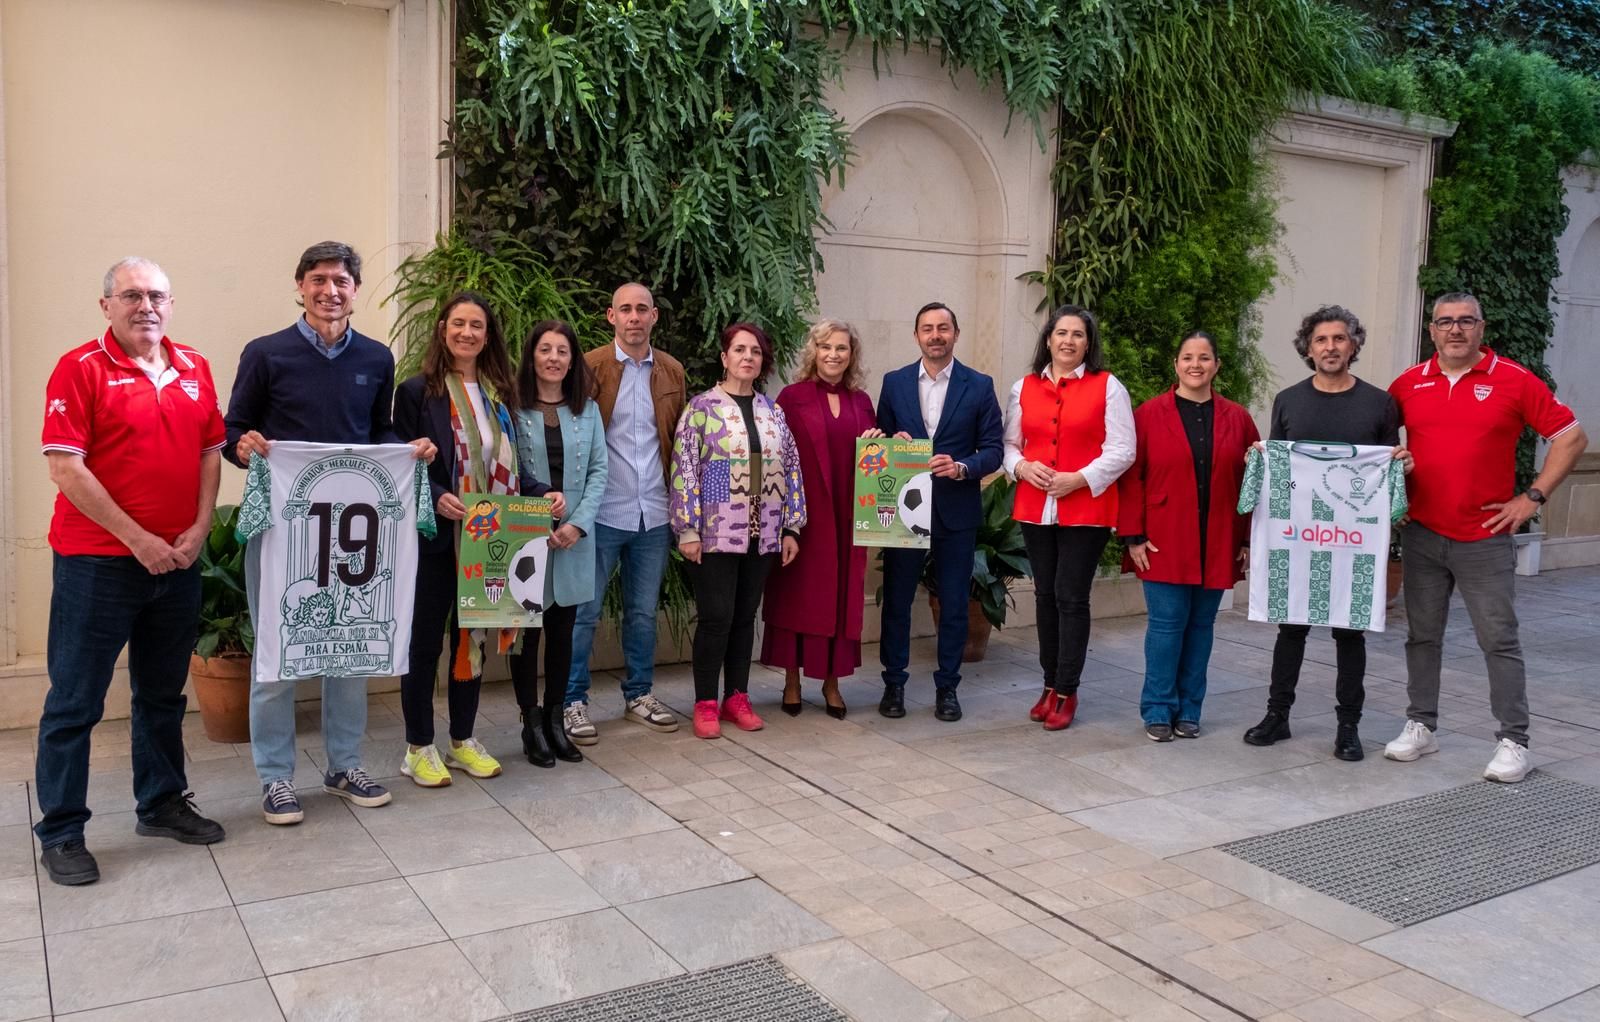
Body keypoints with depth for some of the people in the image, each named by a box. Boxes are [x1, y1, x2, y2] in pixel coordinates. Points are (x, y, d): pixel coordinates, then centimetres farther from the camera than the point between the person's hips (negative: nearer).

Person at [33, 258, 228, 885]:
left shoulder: (195, 369, 8)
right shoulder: (80, 368, -7)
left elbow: (211, 453, 11)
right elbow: (64, 466, -13)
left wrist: (199, 530, -2)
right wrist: (137, 539, -15)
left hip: (177, 562, 5)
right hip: (97, 562, -5)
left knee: (164, 694, 16)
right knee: (75, 702, 3)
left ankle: (162, 803, 30)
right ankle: (60, 832, 13)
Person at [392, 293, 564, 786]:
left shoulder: (499, 392, 11)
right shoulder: (418, 391, -5)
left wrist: (541, 492, -2)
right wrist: (437, 497, -24)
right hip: (435, 537, -5)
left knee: (473, 638, 13)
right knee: (425, 640, 5)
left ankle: (463, 740, 27)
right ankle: (419, 747, 17)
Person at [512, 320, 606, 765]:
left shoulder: (587, 410, 8)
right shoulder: (513, 409, -4)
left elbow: (598, 471, 4)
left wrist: (579, 523, -8)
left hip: (574, 538, 3)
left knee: (562, 631, 10)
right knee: (527, 631, 4)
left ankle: (554, 719, 22)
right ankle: (531, 724, 15)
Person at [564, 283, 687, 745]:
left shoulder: (672, 371, 8)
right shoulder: (590, 367, -4)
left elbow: (679, 441, 12)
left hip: (653, 514, 4)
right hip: (602, 512, -4)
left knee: (644, 611, 14)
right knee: (584, 611, 3)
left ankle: (640, 694, 27)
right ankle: (574, 701, 14)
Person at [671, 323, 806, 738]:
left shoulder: (772, 411, 10)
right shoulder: (702, 407, -4)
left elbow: (791, 468, 11)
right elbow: (684, 470, -7)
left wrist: (791, 527, 7)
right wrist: (687, 530, -12)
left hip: (762, 534, 4)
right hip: (716, 532, -4)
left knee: (745, 616, 11)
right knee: (716, 617, -3)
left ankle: (737, 697, 22)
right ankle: (705, 704, 10)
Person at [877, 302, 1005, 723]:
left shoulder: (979, 385, 1)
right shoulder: (895, 383, 6)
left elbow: (993, 449, -1)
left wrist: (962, 467, -19)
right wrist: (893, 444, -12)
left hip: (957, 511, -1)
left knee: (954, 604, 7)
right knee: (896, 600, 7)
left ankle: (947, 687, 19)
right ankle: (894, 684, 20)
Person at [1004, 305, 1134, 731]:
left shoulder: (1107, 387, -1)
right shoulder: (1024, 388, 11)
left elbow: (1122, 451, -5)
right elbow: (1009, 443, 14)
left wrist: (1078, 480, -15)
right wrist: (1021, 467, -7)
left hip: (1085, 510, -4)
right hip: (1035, 509, 4)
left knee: (1071, 598, -3)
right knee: (1046, 596, 10)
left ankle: (1066, 692, 7)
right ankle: (1050, 686, 21)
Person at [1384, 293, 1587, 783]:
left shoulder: (1514, 381, -4)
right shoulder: (1409, 383, 4)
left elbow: (1572, 437, 0)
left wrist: (1533, 497, -6)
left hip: (1484, 538, -3)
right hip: (1421, 535, 3)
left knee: (1500, 641, 1)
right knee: (1422, 635, 11)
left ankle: (1513, 742, 9)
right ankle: (1420, 727, 22)